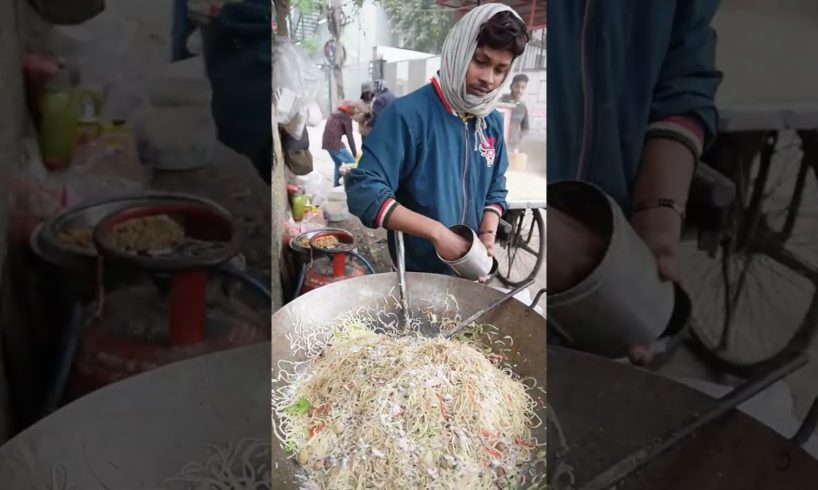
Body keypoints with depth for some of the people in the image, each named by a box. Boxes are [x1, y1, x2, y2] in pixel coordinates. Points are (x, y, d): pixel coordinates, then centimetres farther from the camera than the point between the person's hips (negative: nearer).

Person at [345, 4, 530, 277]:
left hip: (469, 272, 6)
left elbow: (495, 192, 9)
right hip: (415, 273, -5)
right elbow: (363, 192, -24)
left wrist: (487, 237, -10)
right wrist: (437, 232, -27)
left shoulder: (493, 122, 0)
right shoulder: (408, 113, -19)